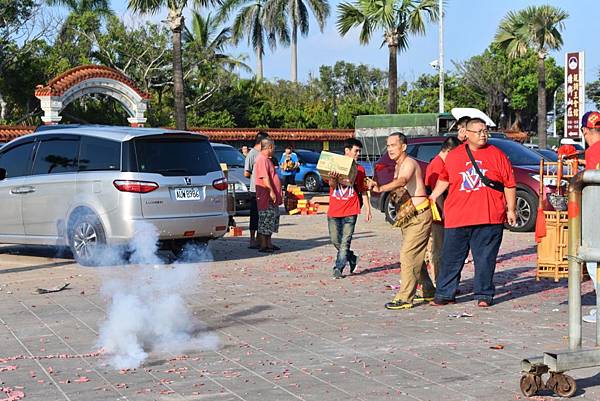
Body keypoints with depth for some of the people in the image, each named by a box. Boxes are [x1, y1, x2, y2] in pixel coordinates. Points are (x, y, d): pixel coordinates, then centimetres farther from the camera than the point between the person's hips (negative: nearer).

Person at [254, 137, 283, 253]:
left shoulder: (266, 159, 19)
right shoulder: (262, 159, -14)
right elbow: (264, 177, -23)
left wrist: (276, 193, 25)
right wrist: (271, 191, -26)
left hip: (271, 197, 11)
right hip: (265, 196, -11)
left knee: (271, 220, 13)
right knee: (265, 221, -7)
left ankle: (268, 243, 19)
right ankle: (263, 246, -4)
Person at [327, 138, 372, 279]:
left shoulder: (359, 169, 6)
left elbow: (363, 191, 10)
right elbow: (332, 185, -6)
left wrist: (368, 209, 3)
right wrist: (333, 179, -30)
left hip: (350, 211, -1)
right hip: (334, 210, 1)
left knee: (345, 241, -6)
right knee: (335, 240, 6)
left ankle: (338, 268, -1)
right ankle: (352, 258, 28)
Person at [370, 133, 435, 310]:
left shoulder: (409, 163, -15)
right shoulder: (398, 166, 16)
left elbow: (402, 182, -36)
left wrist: (381, 188, -51)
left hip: (420, 216, -10)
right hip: (408, 216, 10)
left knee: (407, 254, -15)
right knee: (416, 256, 14)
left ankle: (404, 298, -14)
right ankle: (428, 291, 26)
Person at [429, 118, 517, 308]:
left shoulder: (497, 155, 5)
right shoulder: (453, 156, 10)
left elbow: (509, 185, 7)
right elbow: (444, 179, 24)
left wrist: (511, 209, 4)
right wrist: (432, 197, 19)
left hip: (489, 219, -1)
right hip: (457, 218, 2)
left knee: (485, 259, 3)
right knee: (451, 258, 5)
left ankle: (483, 295, 14)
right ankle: (444, 294, 13)